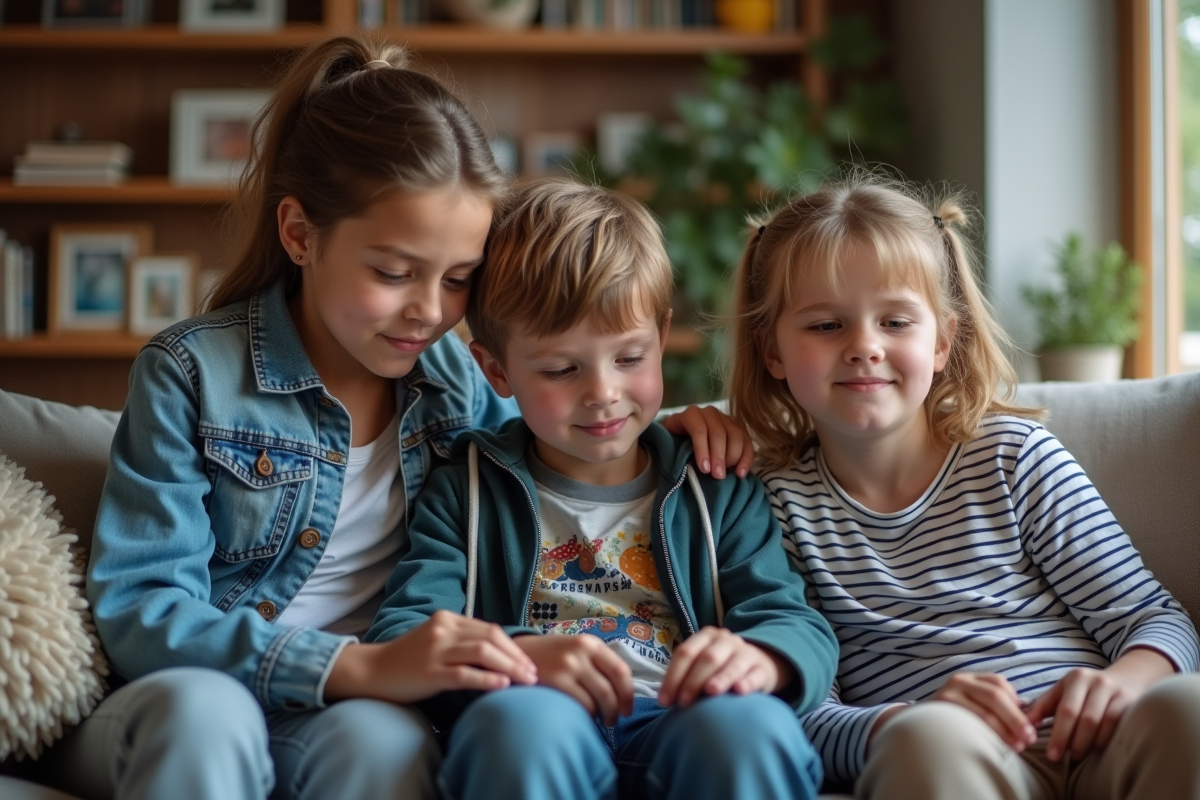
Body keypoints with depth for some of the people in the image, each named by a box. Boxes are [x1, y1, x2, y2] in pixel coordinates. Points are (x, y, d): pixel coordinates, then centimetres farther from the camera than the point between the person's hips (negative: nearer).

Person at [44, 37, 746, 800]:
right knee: (204, 708, -37)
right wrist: (361, 666, -28)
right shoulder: (192, 372, -6)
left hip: (356, 717, 2)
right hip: (172, 714, -2)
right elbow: (139, 611, -14)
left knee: (376, 736, -34)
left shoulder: (453, 372, 6)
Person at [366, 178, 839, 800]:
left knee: (751, 724, -35)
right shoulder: (466, 492, 17)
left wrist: (760, 660, -17)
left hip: (678, 730, 1)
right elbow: (398, 639, 4)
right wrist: (516, 657, -19)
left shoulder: (717, 490, 21)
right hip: (531, 747, -1)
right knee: (521, 718, -38)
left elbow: (803, 630, 10)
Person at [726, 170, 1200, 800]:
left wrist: (1123, 682, -15)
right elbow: (805, 717, -1)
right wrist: (901, 724, -23)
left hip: (1095, 747, 3)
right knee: (929, 739, -38)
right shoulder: (778, 503, 7)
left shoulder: (1012, 453, 10)